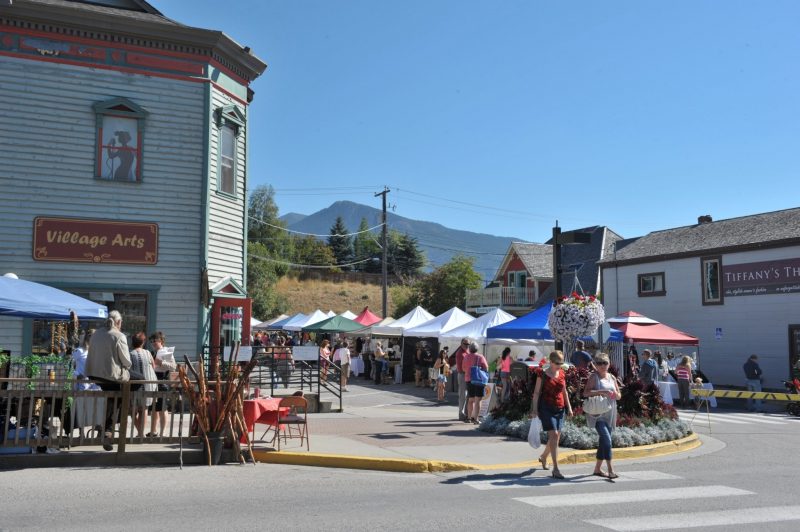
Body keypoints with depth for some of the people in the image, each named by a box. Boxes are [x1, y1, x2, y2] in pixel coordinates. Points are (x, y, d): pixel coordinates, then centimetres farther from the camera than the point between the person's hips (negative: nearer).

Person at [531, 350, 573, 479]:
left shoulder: (562, 374, 9)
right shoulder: (543, 375, -6)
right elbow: (536, 392, -5)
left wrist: (569, 407, 14)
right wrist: (534, 409, -10)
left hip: (560, 408, 6)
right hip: (546, 408, -6)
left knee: (556, 436, 11)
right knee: (554, 435, -14)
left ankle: (543, 457, 38)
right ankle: (555, 468, -13)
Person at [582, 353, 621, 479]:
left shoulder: (612, 377, 13)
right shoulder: (594, 376, -5)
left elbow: (619, 395, 17)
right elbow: (585, 393, -16)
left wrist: (615, 394, -6)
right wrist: (601, 392, -26)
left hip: (610, 414, 7)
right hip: (597, 413, -7)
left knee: (604, 441, 11)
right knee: (607, 439, -18)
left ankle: (597, 469, 23)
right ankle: (610, 470, -15)